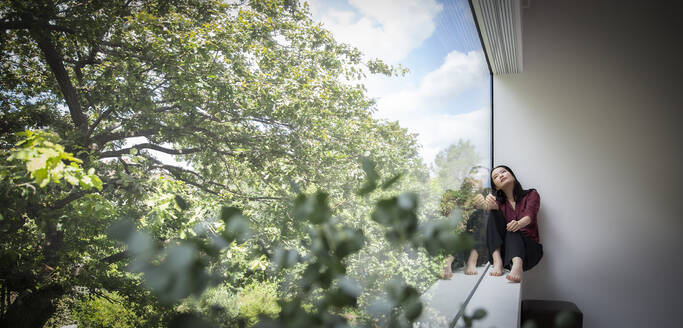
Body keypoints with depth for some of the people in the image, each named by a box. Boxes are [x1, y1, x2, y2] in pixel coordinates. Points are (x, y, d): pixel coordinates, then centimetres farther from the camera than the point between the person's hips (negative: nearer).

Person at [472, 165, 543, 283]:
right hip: (504, 249, 2)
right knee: (493, 213, -19)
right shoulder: (498, 201, 14)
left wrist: (519, 224, -38)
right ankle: (497, 260, -36)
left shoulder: (531, 194, 8)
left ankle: (518, 264, -61)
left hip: (530, 249, -2)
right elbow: (493, 208, -13)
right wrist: (488, 205, -39)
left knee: (512, 230, -32)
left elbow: (529, 215, -14)